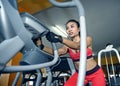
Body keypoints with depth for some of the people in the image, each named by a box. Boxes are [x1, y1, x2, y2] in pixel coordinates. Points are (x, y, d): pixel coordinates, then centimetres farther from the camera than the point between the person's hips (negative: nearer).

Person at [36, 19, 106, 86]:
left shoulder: (88, 39, -11)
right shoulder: (68, 45, 0)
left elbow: (77, 46, -33)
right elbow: (57, 52, -19)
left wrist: (60, 39, -49)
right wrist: (42, 47, -34)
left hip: (95, 73, -2)